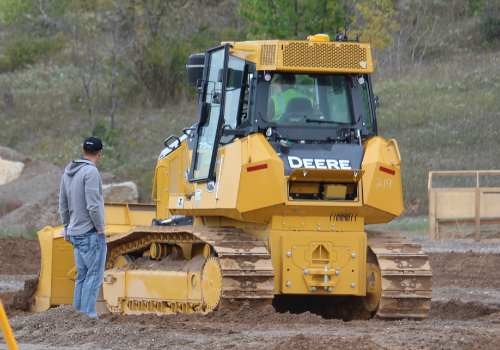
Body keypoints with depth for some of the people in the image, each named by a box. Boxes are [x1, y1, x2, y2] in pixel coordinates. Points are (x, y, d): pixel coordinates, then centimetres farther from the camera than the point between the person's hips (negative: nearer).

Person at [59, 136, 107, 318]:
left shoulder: (68, 172, 12)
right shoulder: (91, 172, -14)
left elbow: (63, 206, 18)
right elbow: (92, 204, -20)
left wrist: (67, 229, 25)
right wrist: (100, 229, -12)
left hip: (75, 233, 8)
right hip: (91, 233, -8)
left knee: (82, 276, 13)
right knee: (94, 276, -6)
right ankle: (87, 315, -10)